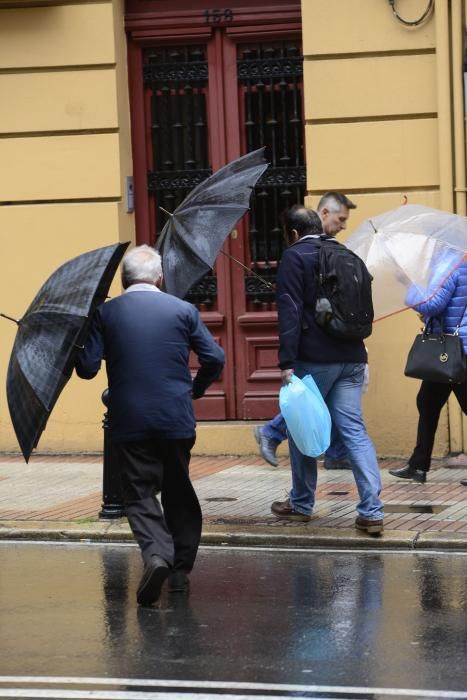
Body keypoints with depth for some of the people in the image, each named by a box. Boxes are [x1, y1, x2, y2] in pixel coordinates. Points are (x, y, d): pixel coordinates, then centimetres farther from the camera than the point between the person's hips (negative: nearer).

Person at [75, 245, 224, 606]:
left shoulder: (105, 314, -3)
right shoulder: (182, 310, 0)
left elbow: (87, 367, -5)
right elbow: (215, 359, -1)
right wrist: (196, 388, 18)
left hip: (129, 422, -1)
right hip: (176, 420, 1)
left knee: (140, 494, 2)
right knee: (178, 491, 17)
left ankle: (156, 553, -23)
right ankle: (181, 569, 21)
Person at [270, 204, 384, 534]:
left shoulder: (295, 257, -5)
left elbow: (290, 312, -13)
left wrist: (287, 362, -16)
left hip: (314, 359, -5)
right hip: (352, 358, 5)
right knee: (354, 430, 1)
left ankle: (301, 504, 21)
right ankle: (372, 511, -10)